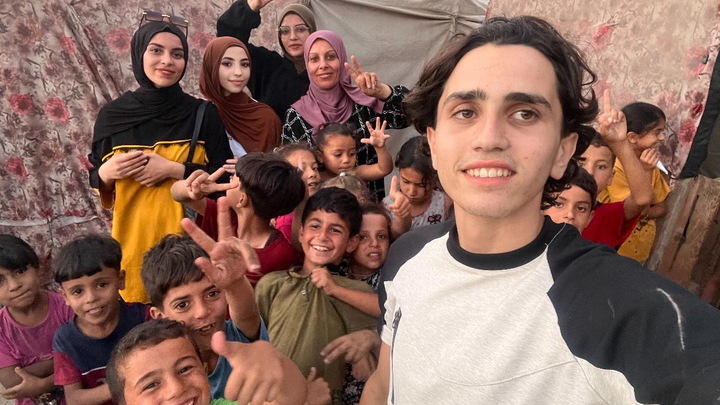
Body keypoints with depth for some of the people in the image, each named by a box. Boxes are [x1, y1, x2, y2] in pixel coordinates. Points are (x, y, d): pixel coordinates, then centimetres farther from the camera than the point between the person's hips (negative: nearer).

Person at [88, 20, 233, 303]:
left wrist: (173, 169, -13)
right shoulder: (112, 115, 3)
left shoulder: (203, 114, -1)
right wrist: (106, 173, -9)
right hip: (133, 240, 2)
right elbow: (95, 180, 12)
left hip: (189, 239, -1)